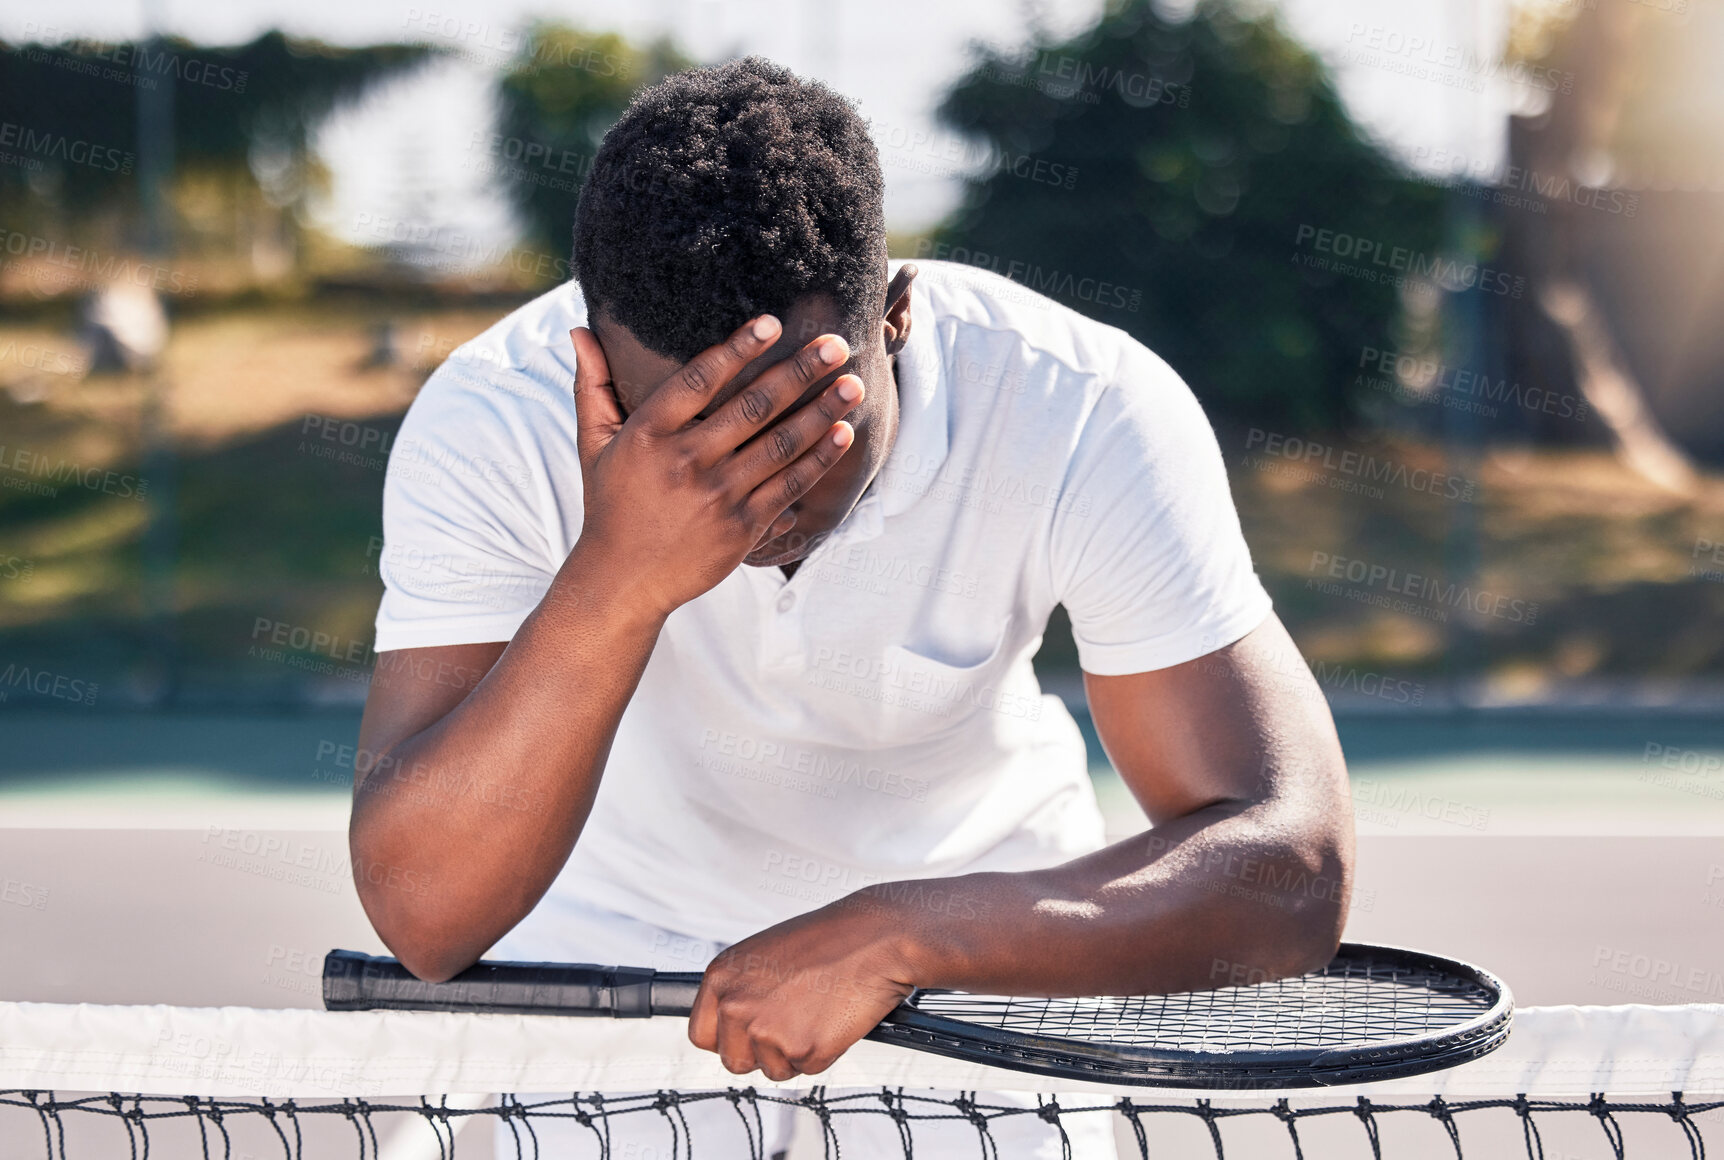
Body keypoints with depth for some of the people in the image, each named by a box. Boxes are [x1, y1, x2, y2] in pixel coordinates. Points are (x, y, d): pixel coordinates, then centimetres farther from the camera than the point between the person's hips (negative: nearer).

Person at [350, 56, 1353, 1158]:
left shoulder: (1091, 415, -27)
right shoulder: (487, 426, -26)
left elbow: (1294, 870, -30)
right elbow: (422, 913, -33)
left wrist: (896, 934, -41)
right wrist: (617, 581, -46)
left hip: (988, 942, 0)